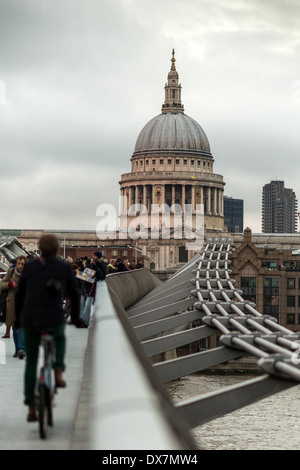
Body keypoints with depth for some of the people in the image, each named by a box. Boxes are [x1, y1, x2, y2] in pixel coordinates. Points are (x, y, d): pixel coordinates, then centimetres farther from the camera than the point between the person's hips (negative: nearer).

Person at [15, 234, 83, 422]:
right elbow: (74, 294, 10)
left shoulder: (30, 267, 6)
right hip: (55, 320, -1)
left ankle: (31, 409, 12)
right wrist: (76, 317, 25)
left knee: (31, 362, 15)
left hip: (30, 320, 1)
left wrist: (19, 317, 28)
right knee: (60, 338, 36)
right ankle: (58, 373, 12)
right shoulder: (65, 268, 3)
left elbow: (20, 294, 12)